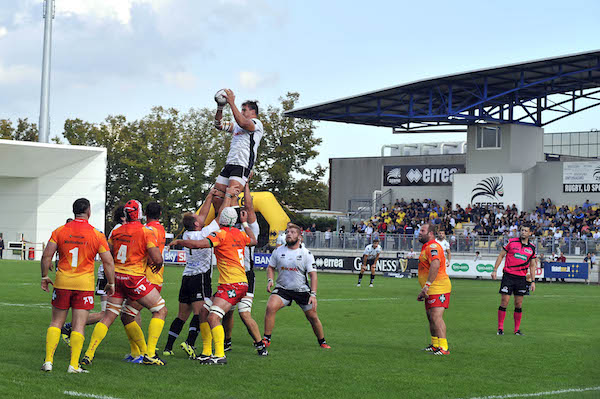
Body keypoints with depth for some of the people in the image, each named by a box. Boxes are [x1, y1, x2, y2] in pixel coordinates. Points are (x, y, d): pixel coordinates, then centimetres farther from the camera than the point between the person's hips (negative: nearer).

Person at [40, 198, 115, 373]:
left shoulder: (60, 231, 0)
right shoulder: (97, 235, -5)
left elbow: (46, 256, -3)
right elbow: (108, 262, -4)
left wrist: (44, 276, 10)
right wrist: (111, 283, 8)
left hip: (62, 282, 2)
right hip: (84, 284, -2)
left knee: (56, 322, 11)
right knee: (79, 326, 2)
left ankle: (48, 361, 5)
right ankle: (74, 365, -2)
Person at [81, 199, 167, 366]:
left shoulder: (117, 232, 7)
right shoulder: (147, 232, -8)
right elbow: (157, 259, -14)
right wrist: (158, 264, 9)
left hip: (117, 277, 5)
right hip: (135, 278, -5)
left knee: (109, 316, 13)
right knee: (161, 310, 7)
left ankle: (89, 354, 6)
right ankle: (149, 354, -1)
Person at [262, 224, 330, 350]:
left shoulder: (306, 253, -4)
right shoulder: (278, 251, 2)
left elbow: (313, 274, -6)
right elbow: (271, 267, 15)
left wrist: (313, 294, -14)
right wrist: (270, 280, -6)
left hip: (302, 290, -1)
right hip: (282, 288, 1)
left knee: (313, 317, 3)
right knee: (270, 307, -23)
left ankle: (322, 342, 25)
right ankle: (266, 339, -13)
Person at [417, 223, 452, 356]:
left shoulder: (433, 247, -14)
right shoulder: (426, 247, 22)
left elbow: (435, 265, -31)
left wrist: (427, 285, -33)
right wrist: (424, 290, 30)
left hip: (438, 288, -11)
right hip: (432, 290, 11)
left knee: (436, 316, -17)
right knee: (431, 317, 17)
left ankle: (443, 347, -22)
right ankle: (435, 345, 27)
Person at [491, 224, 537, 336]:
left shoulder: (532, 248, 8)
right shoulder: (512, 242, 1)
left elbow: (532, 266, 14)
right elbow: (501, 255, 6)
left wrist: (533, 281, 7)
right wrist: (495, 270, -2)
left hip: (521, 278, 2)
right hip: (508, 275, -2)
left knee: (519, 304, 3)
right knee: (504, 301, -6)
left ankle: (517, 329, 12)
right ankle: (500, 328, 1)